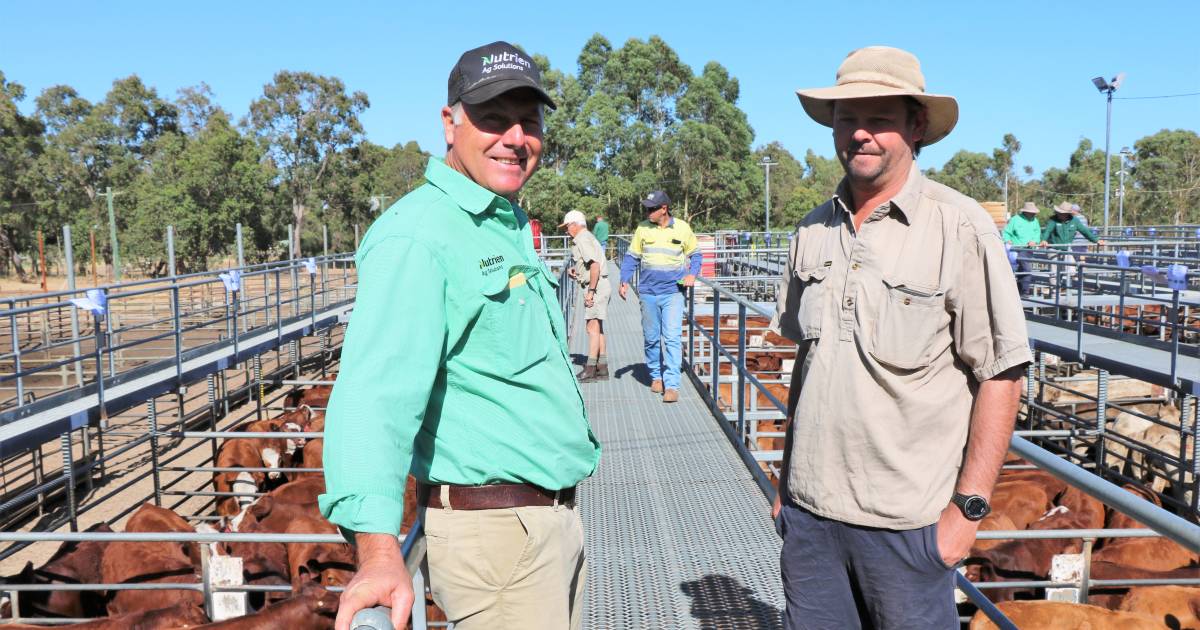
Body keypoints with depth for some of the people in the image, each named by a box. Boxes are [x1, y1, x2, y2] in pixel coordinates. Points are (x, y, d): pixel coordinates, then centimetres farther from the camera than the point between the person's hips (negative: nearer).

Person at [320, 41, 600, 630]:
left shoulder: (511, 225, 11)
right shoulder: (416, 236, -19)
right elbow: (378, 388, -32)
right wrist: (378, 548, -44)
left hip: (555, 514, 9)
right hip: (494, 532, -9)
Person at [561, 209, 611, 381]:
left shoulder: (582, 239, -13)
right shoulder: (587, 237, 19)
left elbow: (595, 265, -24)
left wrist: (590, 291, -23)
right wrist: (574, 271, 12)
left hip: (596, 286, -11)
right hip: (599, 286, 11)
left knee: (592, 327, -11)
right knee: (597, 328, 13)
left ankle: (590, 369, -11)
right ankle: (602, 368, 16)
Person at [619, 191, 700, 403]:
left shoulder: (682, 228, 0)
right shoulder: (643, 228, 3)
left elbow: (694, 254, 13)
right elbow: (631, 257, 10)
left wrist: (692, 274, -5)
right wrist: (624, 281, -2)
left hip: (673, 292, -2)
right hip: (648, 292, 2)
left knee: (672, 338, -10)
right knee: (651, 338, 11)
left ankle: (672, 385, -10)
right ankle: (656, 376, 30)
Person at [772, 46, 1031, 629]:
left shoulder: (960, 227, -9)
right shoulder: (812, 231, 6)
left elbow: (1000, 376, -8)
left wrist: (968, 506, -11)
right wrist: (787, 478, 12)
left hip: (906, 521, -4)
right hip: (809, 510, 4)